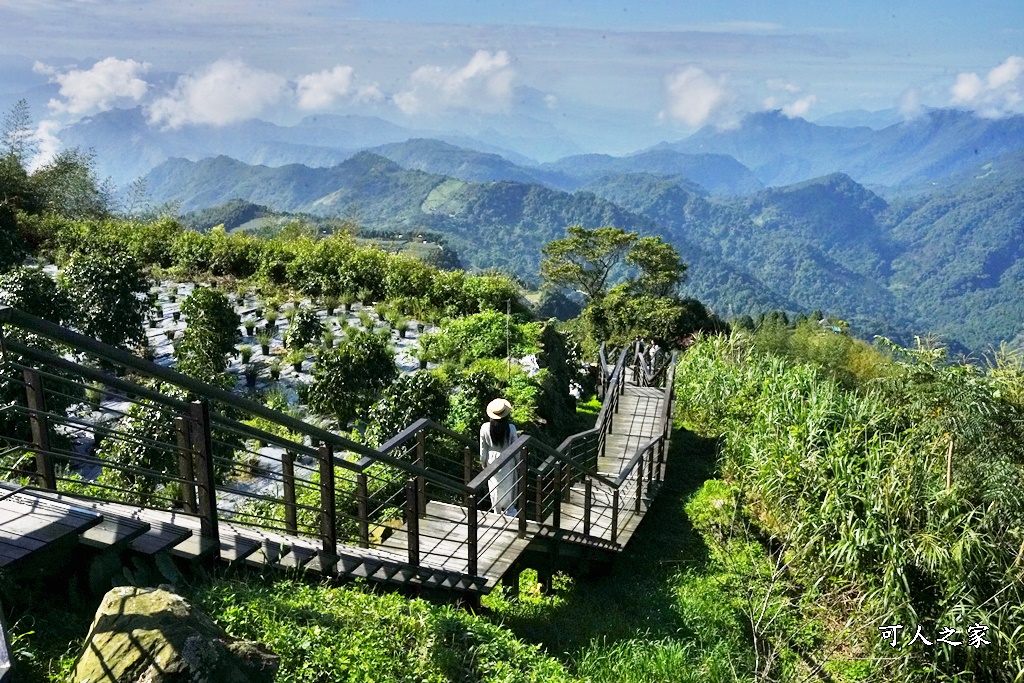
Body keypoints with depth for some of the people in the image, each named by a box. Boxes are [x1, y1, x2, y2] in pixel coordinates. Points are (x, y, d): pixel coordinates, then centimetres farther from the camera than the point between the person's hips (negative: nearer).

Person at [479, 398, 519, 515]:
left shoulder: (485, 428, -18)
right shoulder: (511, 428, -22)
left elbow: (483, 448, -7)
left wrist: (483, 462, 9)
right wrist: (518, 462, 6)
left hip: (493, 461, 2)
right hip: (507, 462, -1)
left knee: (495, 487, 19)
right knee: (508, 486, 17)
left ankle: (497, 512, 35)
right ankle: (510, 511, 29)